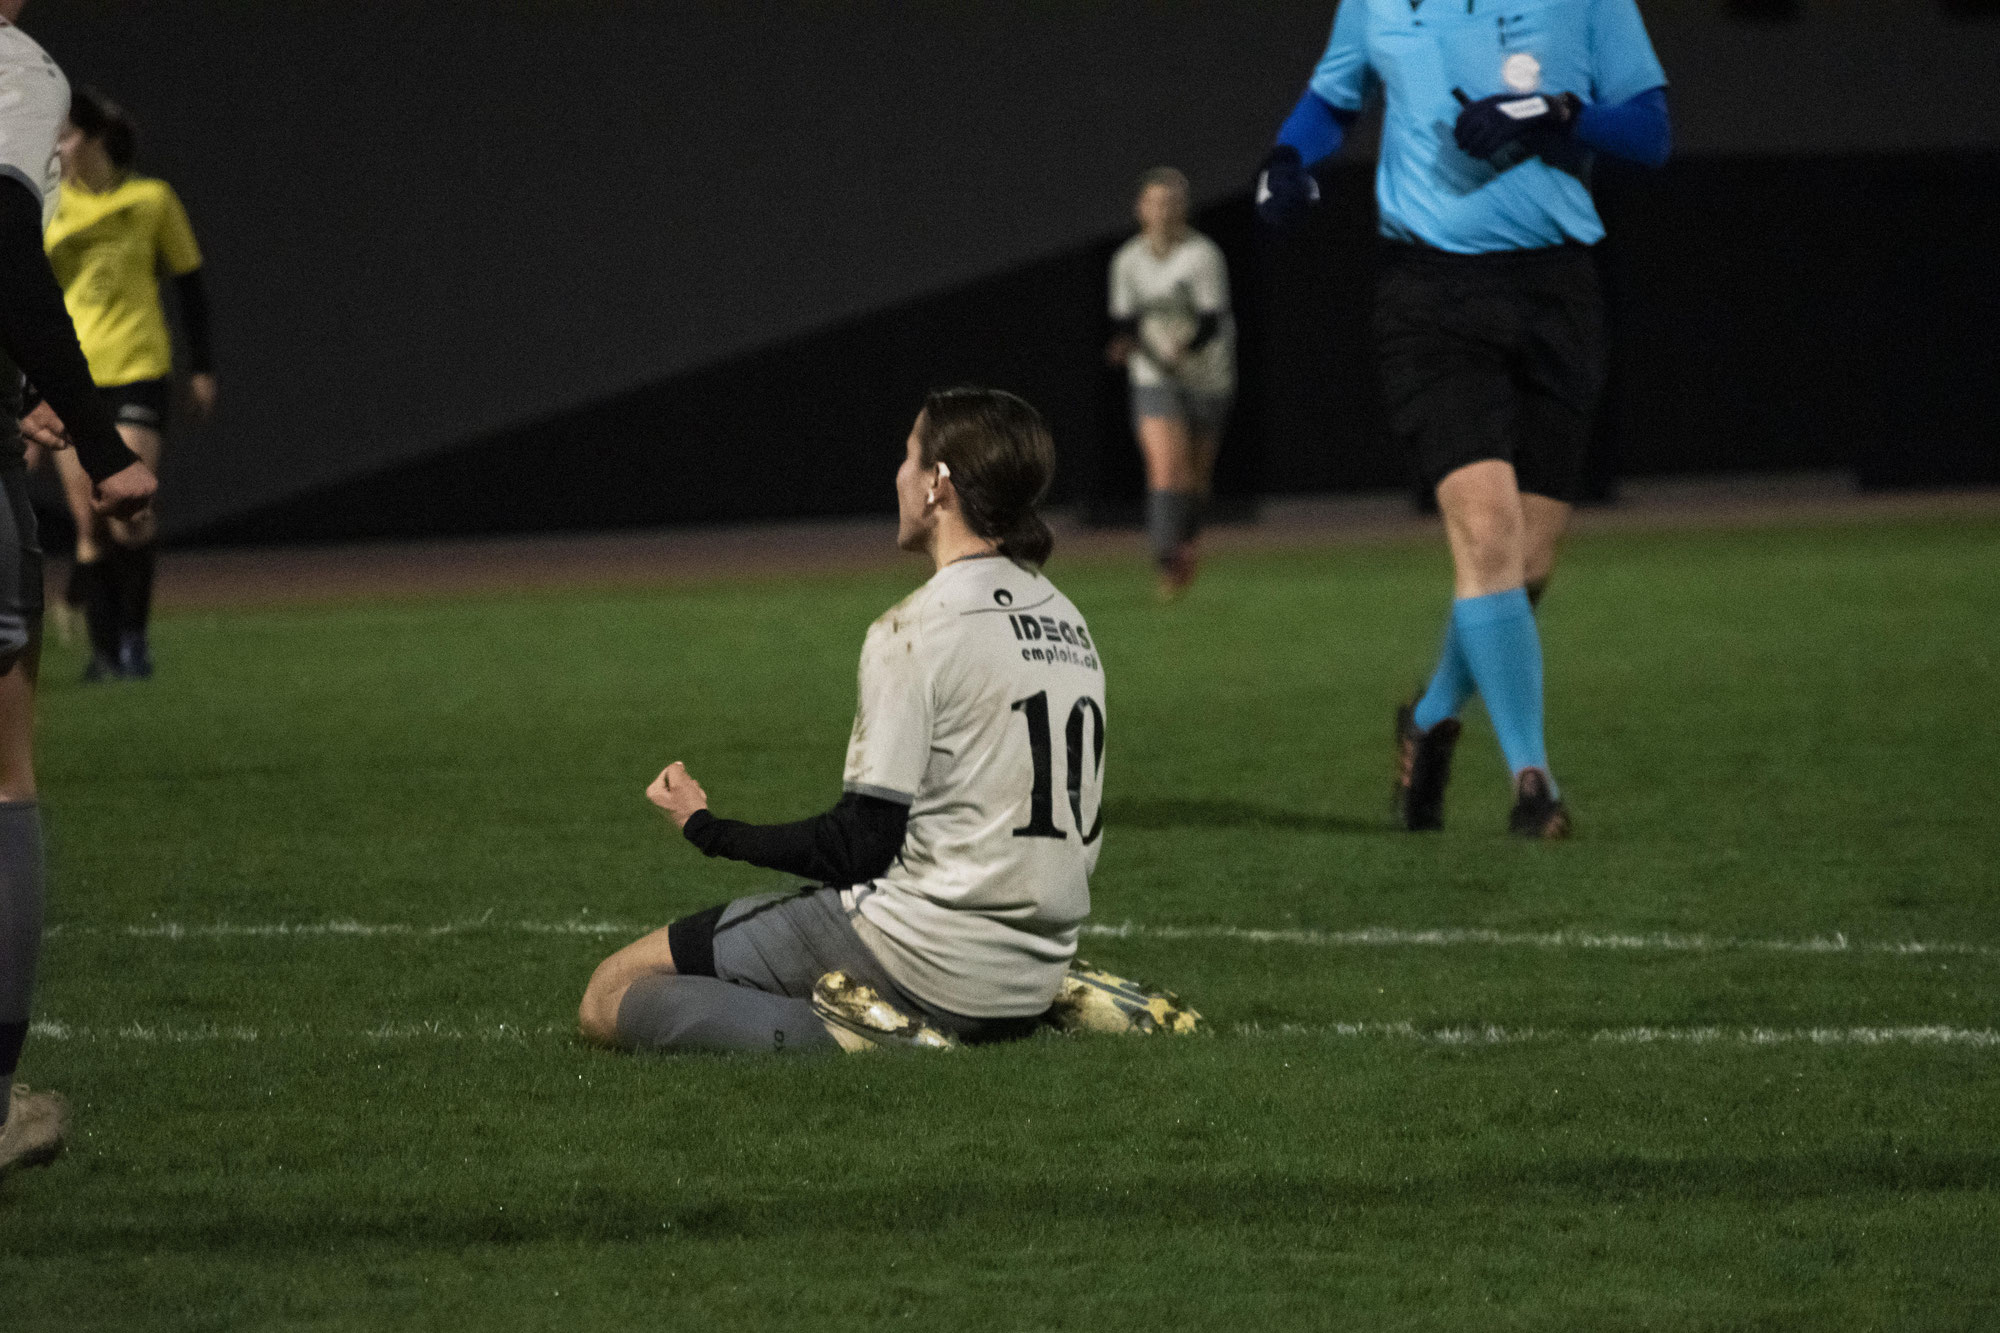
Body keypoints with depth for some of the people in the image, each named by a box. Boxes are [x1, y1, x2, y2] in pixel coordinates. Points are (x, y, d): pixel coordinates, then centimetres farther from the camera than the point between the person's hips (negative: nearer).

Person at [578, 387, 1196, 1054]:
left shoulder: (915, 629, -13)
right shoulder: (1068, 621, 11)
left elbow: (861, 845, -14)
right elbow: (1081, 833, 16)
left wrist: (706, 827, -1)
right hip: (1035, 969, 8)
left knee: (609, 999, -2)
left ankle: (852, 1039, -20)